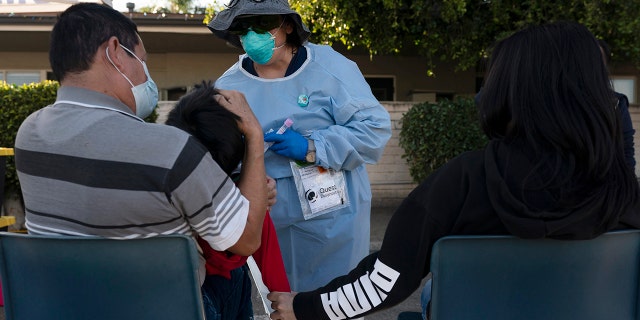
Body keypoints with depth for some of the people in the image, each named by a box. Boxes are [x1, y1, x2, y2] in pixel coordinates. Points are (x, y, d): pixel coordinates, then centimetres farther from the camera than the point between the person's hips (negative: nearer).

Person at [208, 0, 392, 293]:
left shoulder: (329, 66, -8)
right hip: (270, 220, 4)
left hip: (331, 215, -3)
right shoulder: (228, 86, 3)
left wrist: (312, 148, -23)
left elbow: (375, 128, -13)